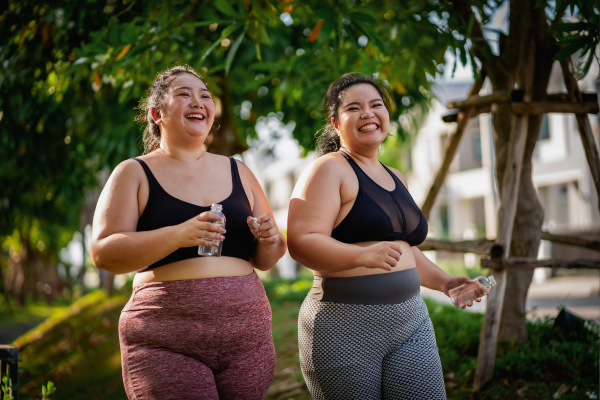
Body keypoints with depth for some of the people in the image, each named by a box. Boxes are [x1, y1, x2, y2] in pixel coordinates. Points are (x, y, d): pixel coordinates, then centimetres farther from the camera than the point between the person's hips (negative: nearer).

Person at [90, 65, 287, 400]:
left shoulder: (238, 172, 16)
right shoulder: (134, 174, 4)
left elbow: (266, 260, 19)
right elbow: (103, 253, -8)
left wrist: (269, 239, -4)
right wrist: (177, 236, -20)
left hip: (246, 336, 4)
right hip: (166, 342, -4)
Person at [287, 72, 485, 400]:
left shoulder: (396, 179, 18)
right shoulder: (329, 170, -6)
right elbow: (301, 242, -18)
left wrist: (444, 282, 18)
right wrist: (362, 256, -32)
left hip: (410, 320, 7)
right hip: (345, 325, -6)